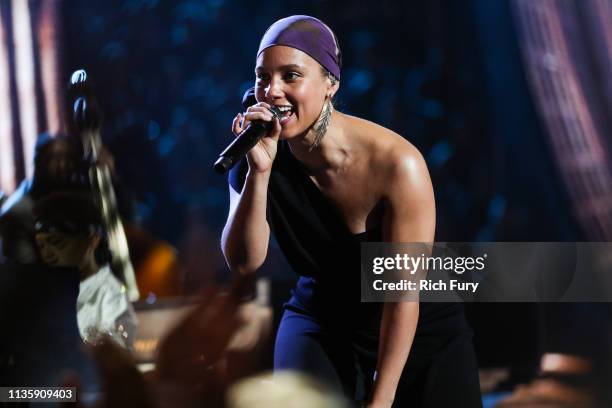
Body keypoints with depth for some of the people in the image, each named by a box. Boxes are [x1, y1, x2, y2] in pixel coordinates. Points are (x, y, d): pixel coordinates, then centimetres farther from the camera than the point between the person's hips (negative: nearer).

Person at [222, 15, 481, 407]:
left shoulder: (396, 164, -26)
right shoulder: (259, 153, -14)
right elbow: (243, 262, -21)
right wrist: (258, 171, -34)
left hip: (421, 332, -1)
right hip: (322, 324, 2)